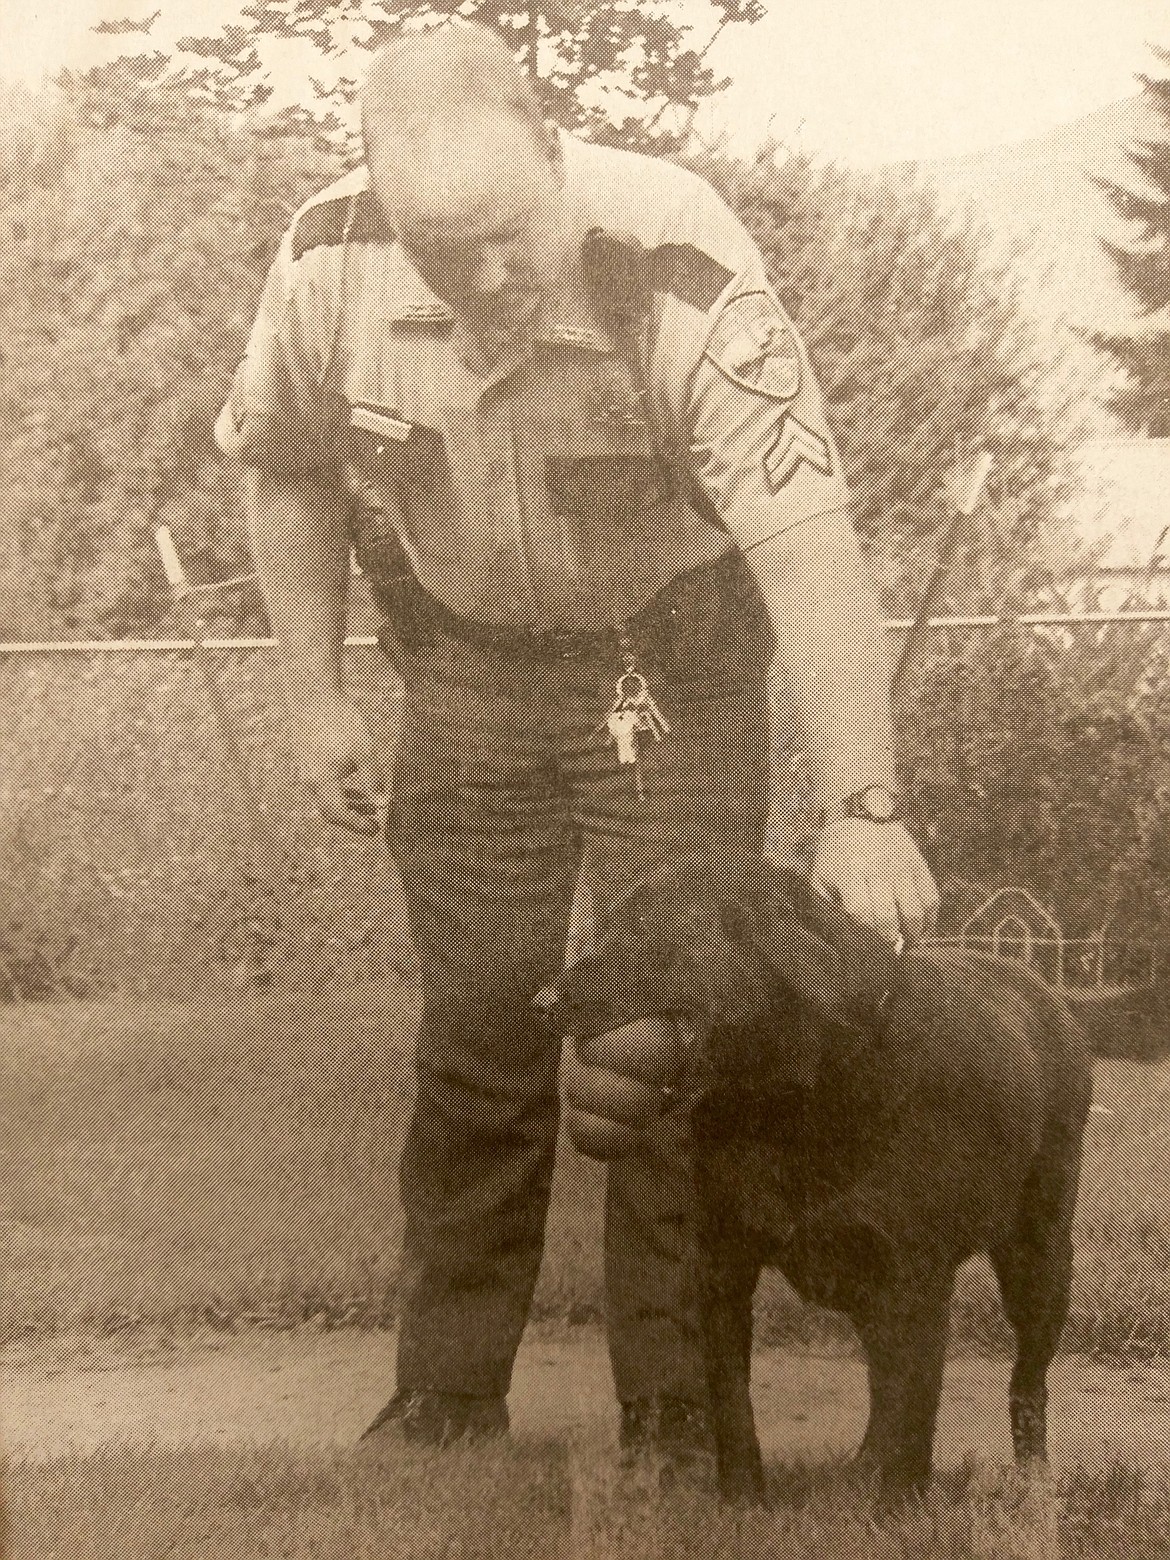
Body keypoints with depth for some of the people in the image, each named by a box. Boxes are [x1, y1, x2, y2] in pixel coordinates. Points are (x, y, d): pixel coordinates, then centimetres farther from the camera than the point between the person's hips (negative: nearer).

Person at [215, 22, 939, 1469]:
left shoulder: (686, 279, -33)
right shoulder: (328, 260, -21)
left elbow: (811, 548, -35)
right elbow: (289, 468, -1)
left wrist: (864, 810, -40)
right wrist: (315, 699, 1)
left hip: (678, 662, -2)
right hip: (467, 667, 3)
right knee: (479, 1027, 4)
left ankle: (676, 1423, 8)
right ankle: (445, 1402, 17)